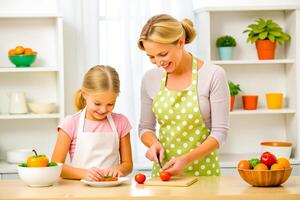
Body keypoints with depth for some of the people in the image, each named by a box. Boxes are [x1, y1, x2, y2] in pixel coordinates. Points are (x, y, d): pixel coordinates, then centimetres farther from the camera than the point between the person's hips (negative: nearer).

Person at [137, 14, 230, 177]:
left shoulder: (213, 75, -8)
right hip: (163, 172, 3)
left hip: (203, 171, -3)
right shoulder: (150, 79, 3)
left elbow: (219, 132, -8)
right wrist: (154, 143, -6)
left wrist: (186, 159, -19)